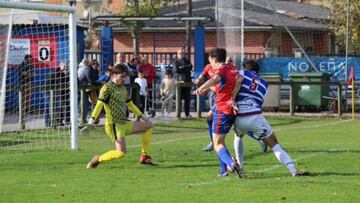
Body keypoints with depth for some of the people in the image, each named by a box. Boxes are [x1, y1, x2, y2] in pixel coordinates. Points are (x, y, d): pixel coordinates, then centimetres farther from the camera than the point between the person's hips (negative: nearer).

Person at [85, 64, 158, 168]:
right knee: (121, 152, -22)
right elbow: (99, 104, -17)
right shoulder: (107, 88, -9)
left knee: (149, 126, 10)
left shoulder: (123, 89, 17)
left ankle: (145, 157, 12)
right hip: (114, 125, -9)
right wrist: (92, 120, -27)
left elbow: (130, 104, 29)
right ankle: (97, 159, -3)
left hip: (124, 123, 9)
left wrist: (142, 116, 29)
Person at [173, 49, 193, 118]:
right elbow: (176, 70, -9)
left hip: (187, 81, 3)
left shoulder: (187, 61, 18)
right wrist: (186, 69, -4)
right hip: (180, 81, -3)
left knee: (187, 98, 2)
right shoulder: (175, 61, 8)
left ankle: (187, 113, 6)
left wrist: (182, 67, -8)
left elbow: (191, 66, -1)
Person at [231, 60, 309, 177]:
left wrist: (232, 99, -12)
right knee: (274, 145, 4)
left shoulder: (243, 73, 16)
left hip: (239, 119, 0)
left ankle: (239, 166, 36)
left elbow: (239, 80, -8)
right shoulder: (264, 84, 24)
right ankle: (293, 170, -12)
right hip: (256, 118, 0)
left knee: (238, 136, 34)